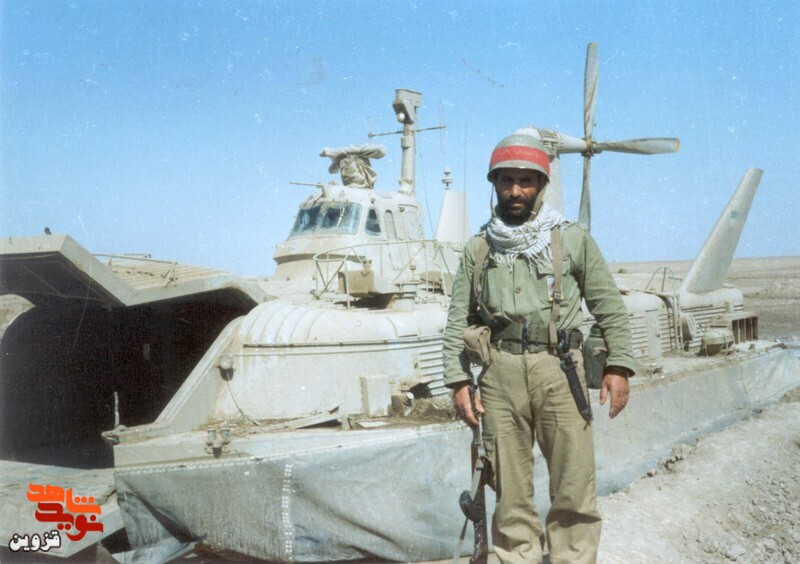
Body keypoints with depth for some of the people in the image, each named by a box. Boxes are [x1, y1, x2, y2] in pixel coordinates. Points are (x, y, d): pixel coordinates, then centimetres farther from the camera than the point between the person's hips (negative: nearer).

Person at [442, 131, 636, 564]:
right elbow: (458, 321, 12)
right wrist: (458, 380, 3)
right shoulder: (477, 248, 14)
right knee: (510, 486, 6)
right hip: (500, 370, 2)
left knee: (574, 483, -2)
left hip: (559, 369, -1)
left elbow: (609, 306, 8)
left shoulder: (573, 239, 10)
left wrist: (618, 365, -1)